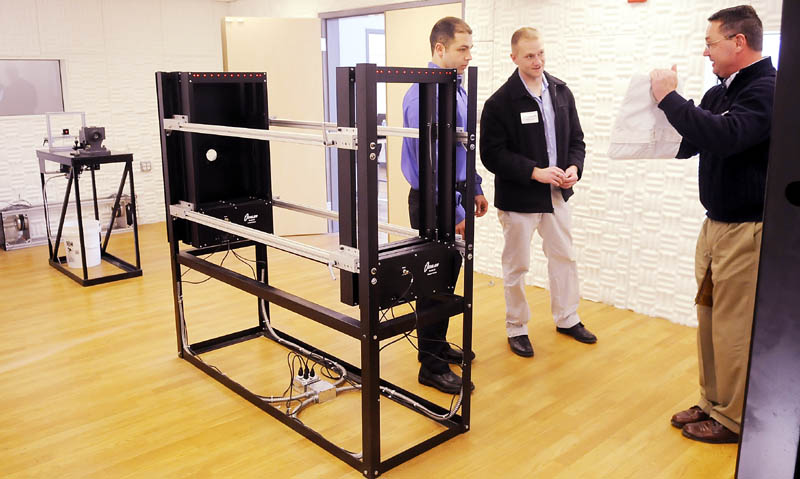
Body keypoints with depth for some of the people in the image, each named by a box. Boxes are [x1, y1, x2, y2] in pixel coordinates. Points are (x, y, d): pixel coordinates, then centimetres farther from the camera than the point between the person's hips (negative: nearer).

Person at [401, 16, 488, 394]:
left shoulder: (457, 89, 10)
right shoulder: (424, 94, -20)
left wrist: (475, 189, 21)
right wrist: (456, 212, -21)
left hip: (455, 195, 9)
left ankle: (438, 345, 36)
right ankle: (432, 367, 13)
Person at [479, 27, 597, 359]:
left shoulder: (562, 92, 3)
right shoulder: (500, 102, -13)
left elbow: (576, 139, 9)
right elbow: (492, 154, -16)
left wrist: (574, 167, -10)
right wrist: (535, 172, -22)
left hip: (556, 194, 5)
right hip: (518, 196, -5)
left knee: (564, 257, 17)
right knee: (516, 266, 8)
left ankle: (567, 318, 36)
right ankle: (516, 328, 25)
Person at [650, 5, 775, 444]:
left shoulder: (768, 90, -16)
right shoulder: (720, 92, 9)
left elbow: (722, 136, -32)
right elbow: (687, 144, 15)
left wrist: (668, 97, -22)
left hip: (747, 230, -8)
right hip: (715, 223, 8)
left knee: (733, 327, 1)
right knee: (709, 317, 14)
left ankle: (733, 419, 16)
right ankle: (712, 402, 27)